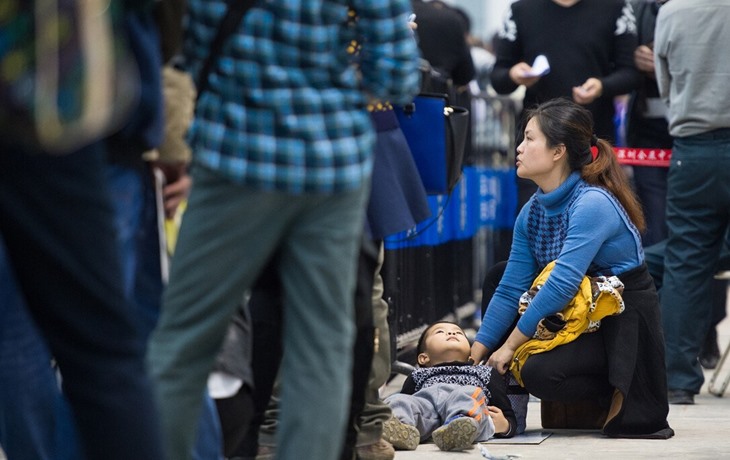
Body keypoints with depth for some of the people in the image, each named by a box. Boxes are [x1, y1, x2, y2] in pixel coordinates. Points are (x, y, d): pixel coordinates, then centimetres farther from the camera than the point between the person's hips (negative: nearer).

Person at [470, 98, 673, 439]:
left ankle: (622, 400, -3)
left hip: (626, 328, -9)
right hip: (580, 319, 9)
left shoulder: (593, 204, -21)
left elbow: (562, 284, -27)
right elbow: (510, 291, 2)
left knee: (539, 372, -28)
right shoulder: (532, 212, 4)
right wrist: (474, 357, -6)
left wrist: (510, 345, -23)